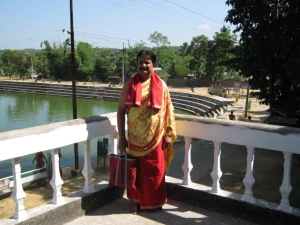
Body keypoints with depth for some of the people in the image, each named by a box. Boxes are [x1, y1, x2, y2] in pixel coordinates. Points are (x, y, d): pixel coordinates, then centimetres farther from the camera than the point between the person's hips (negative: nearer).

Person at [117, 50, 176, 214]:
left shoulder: (161, 85, -2)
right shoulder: (129, 85, -2)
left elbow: (168, 109, 1)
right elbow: (121, 110, 0)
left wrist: (169, 134, -2)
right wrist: (121, 137, -4)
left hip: (155, 137, 0)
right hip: (135, 137, 1)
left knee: (155, 171, 10)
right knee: (135, 170, 11)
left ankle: (155, 202, 29)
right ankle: (136, 201, 30)